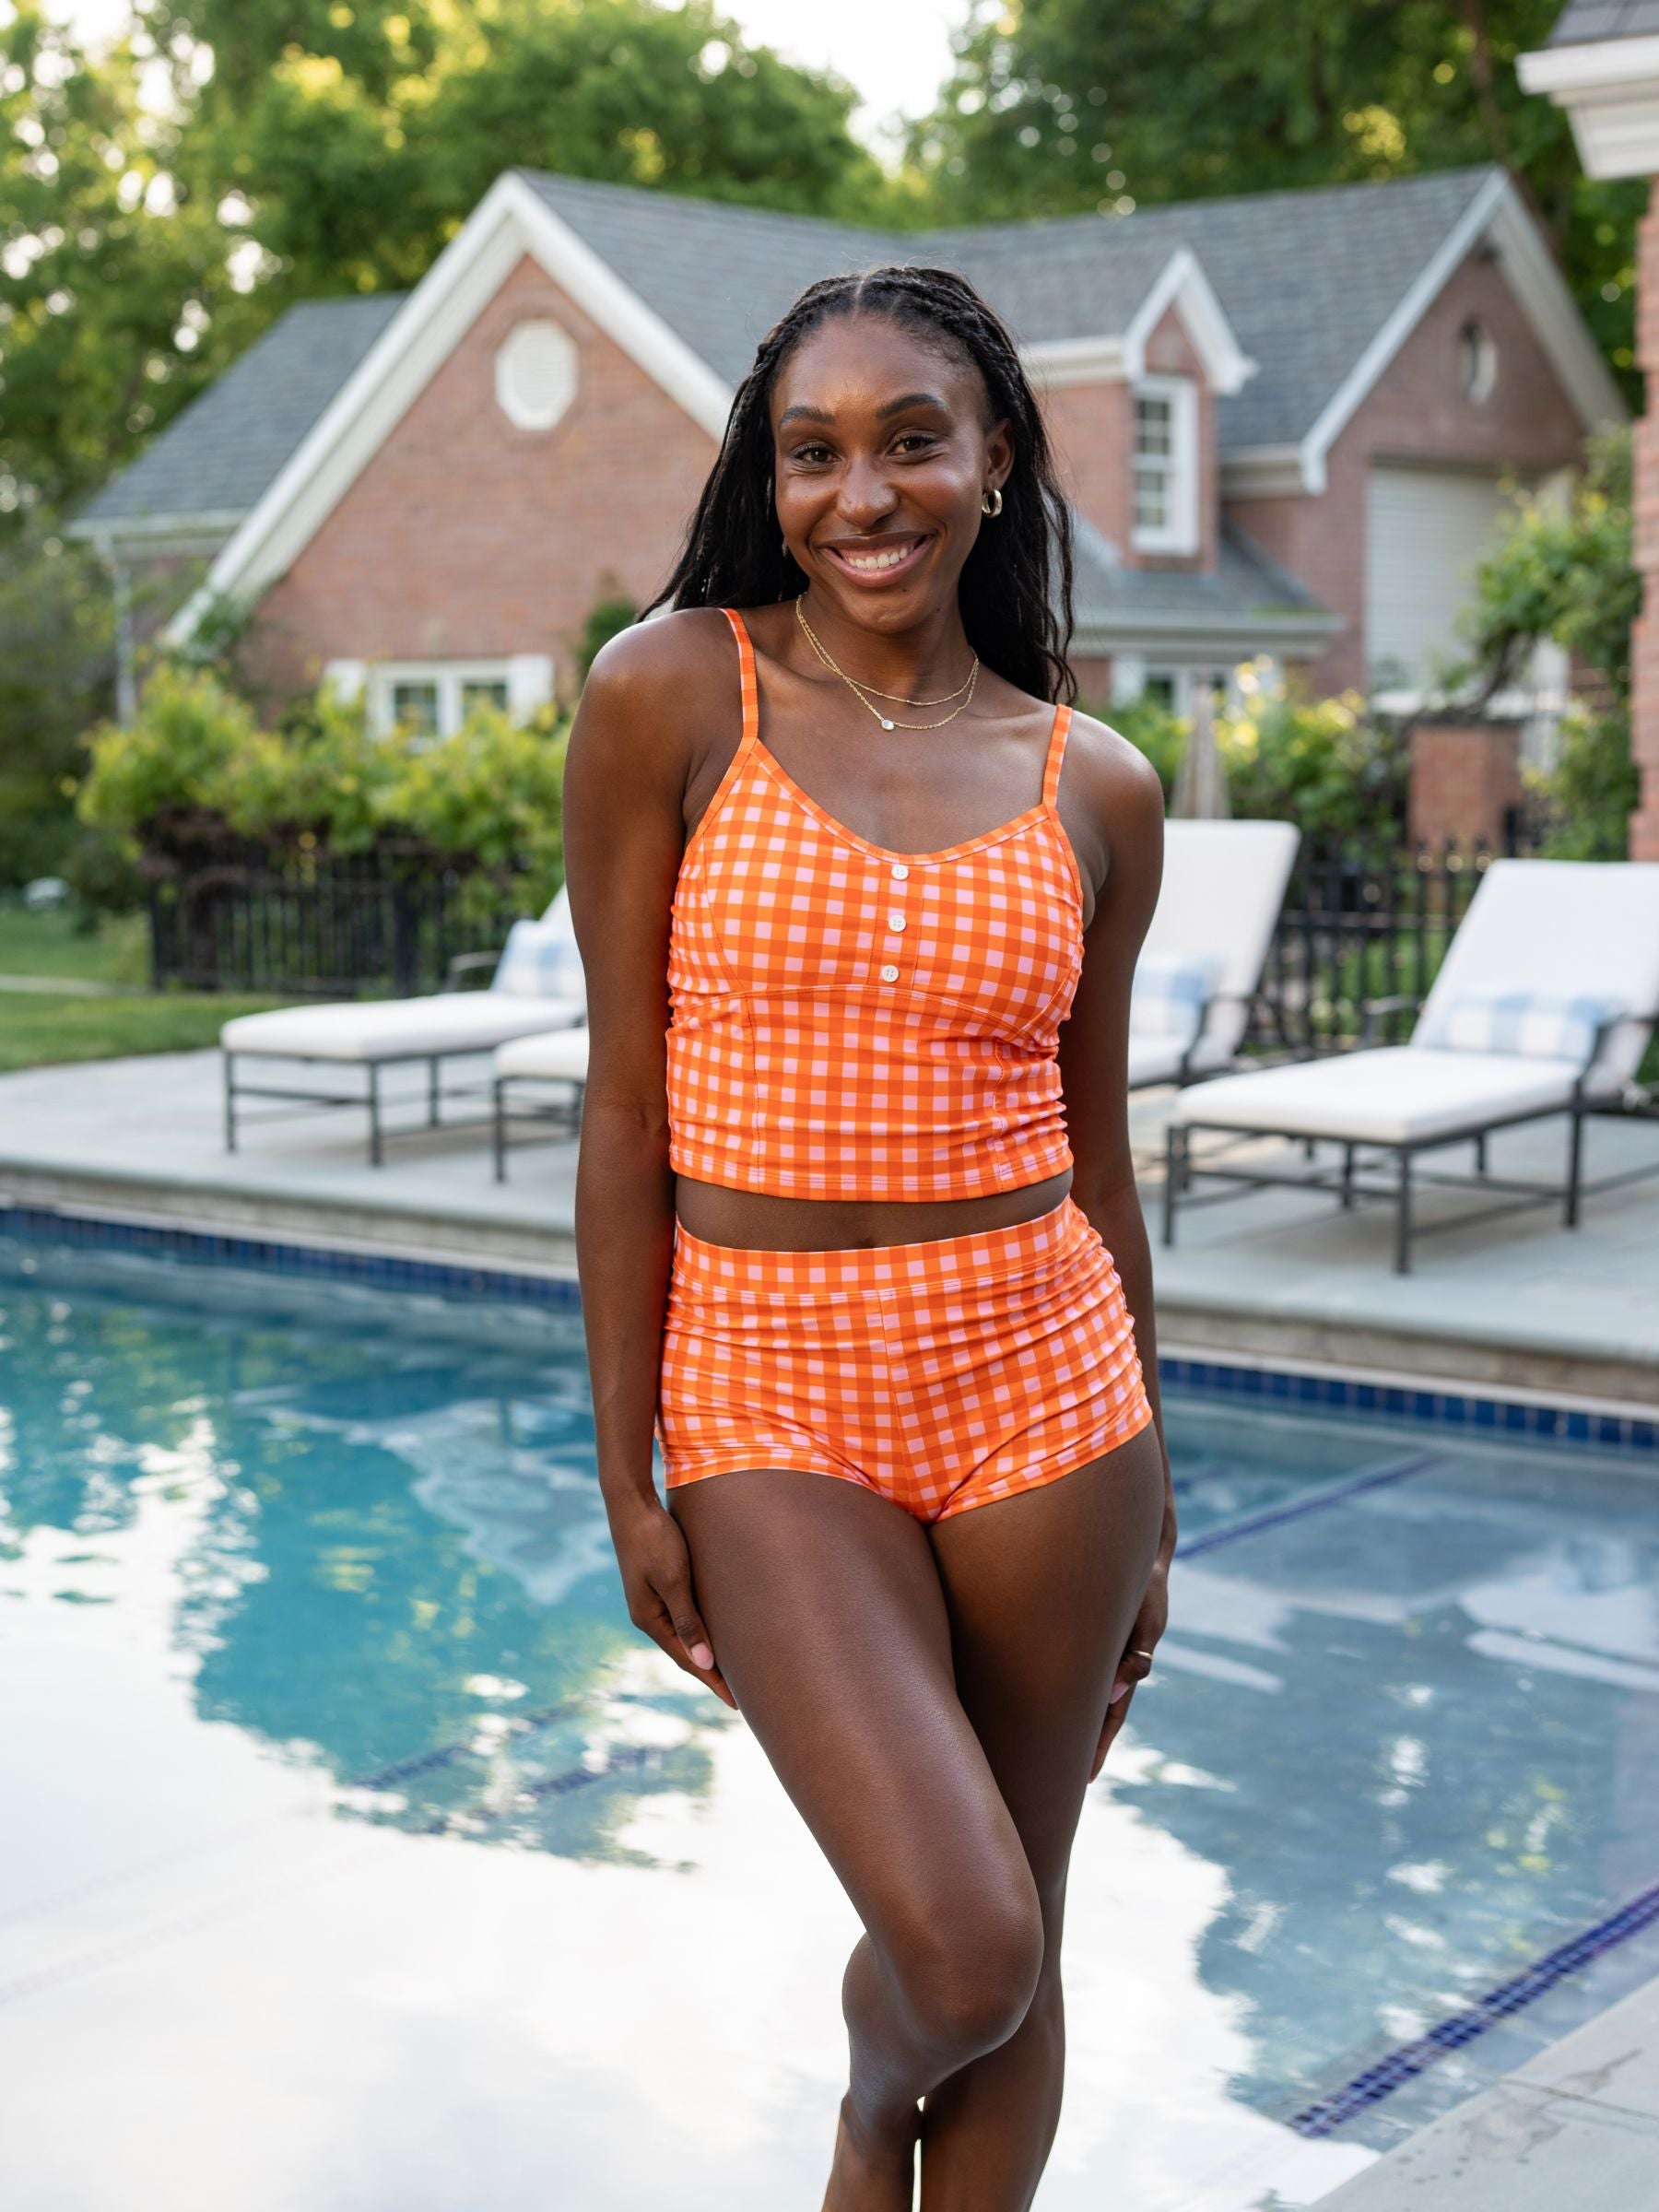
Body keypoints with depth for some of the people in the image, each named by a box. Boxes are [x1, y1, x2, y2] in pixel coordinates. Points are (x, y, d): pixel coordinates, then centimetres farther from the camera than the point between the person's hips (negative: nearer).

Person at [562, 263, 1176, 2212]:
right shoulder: (671, 697, -4)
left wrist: (1145, 1499, 14)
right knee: (962, 1951, -12)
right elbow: (626, 1106, -3)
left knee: (1016, 1954, 11)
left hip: (1040, 1387, 3)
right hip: (769, 1406, -3)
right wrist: (626, 1479, -4)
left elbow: (1095, 1155, 11)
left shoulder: (1096, 789, 4)